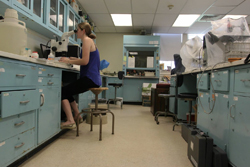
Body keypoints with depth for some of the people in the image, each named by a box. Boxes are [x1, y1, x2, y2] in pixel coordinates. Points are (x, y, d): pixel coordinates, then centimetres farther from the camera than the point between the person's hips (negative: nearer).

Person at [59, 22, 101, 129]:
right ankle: (77, 116, 22)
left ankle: (70, 121, -15)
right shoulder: (89, 41, 23)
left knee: (63, 91, -11)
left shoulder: (87, 40, -8)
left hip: (90, 79, -10)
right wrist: (71, 59, 15)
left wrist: (69, 61, -8)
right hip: (93, 78, 10)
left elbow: (85, 61, -19)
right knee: (67, 91, 21)